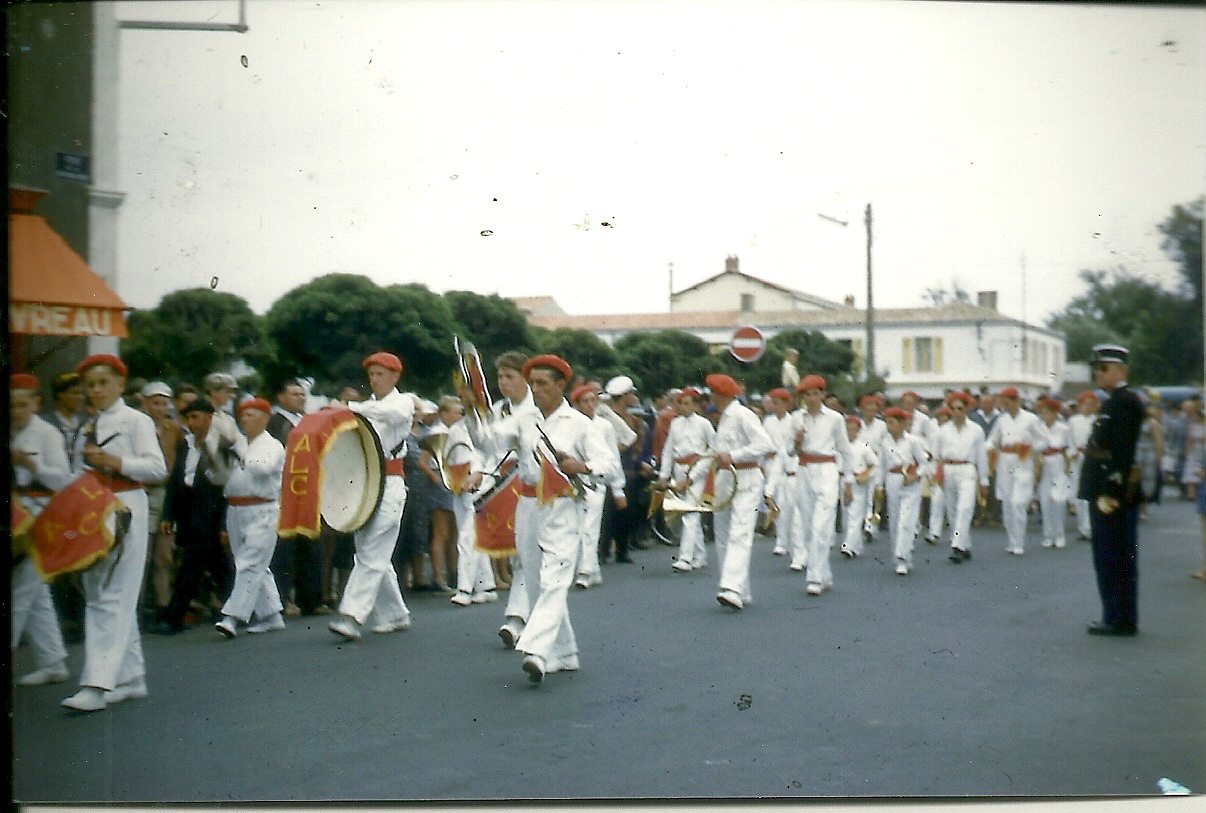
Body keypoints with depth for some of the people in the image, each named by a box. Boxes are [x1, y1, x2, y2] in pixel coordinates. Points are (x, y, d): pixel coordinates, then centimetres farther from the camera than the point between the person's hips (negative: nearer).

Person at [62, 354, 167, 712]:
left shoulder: (135, 421, 0)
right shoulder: (86, 430, 19)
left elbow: (157, 467, -9)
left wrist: (116, 462, -18)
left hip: (125, 511, -7)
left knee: (112, 597, -12)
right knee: (97, 595, 7)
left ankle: (98, 683, -18)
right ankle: (131, 677, 15)